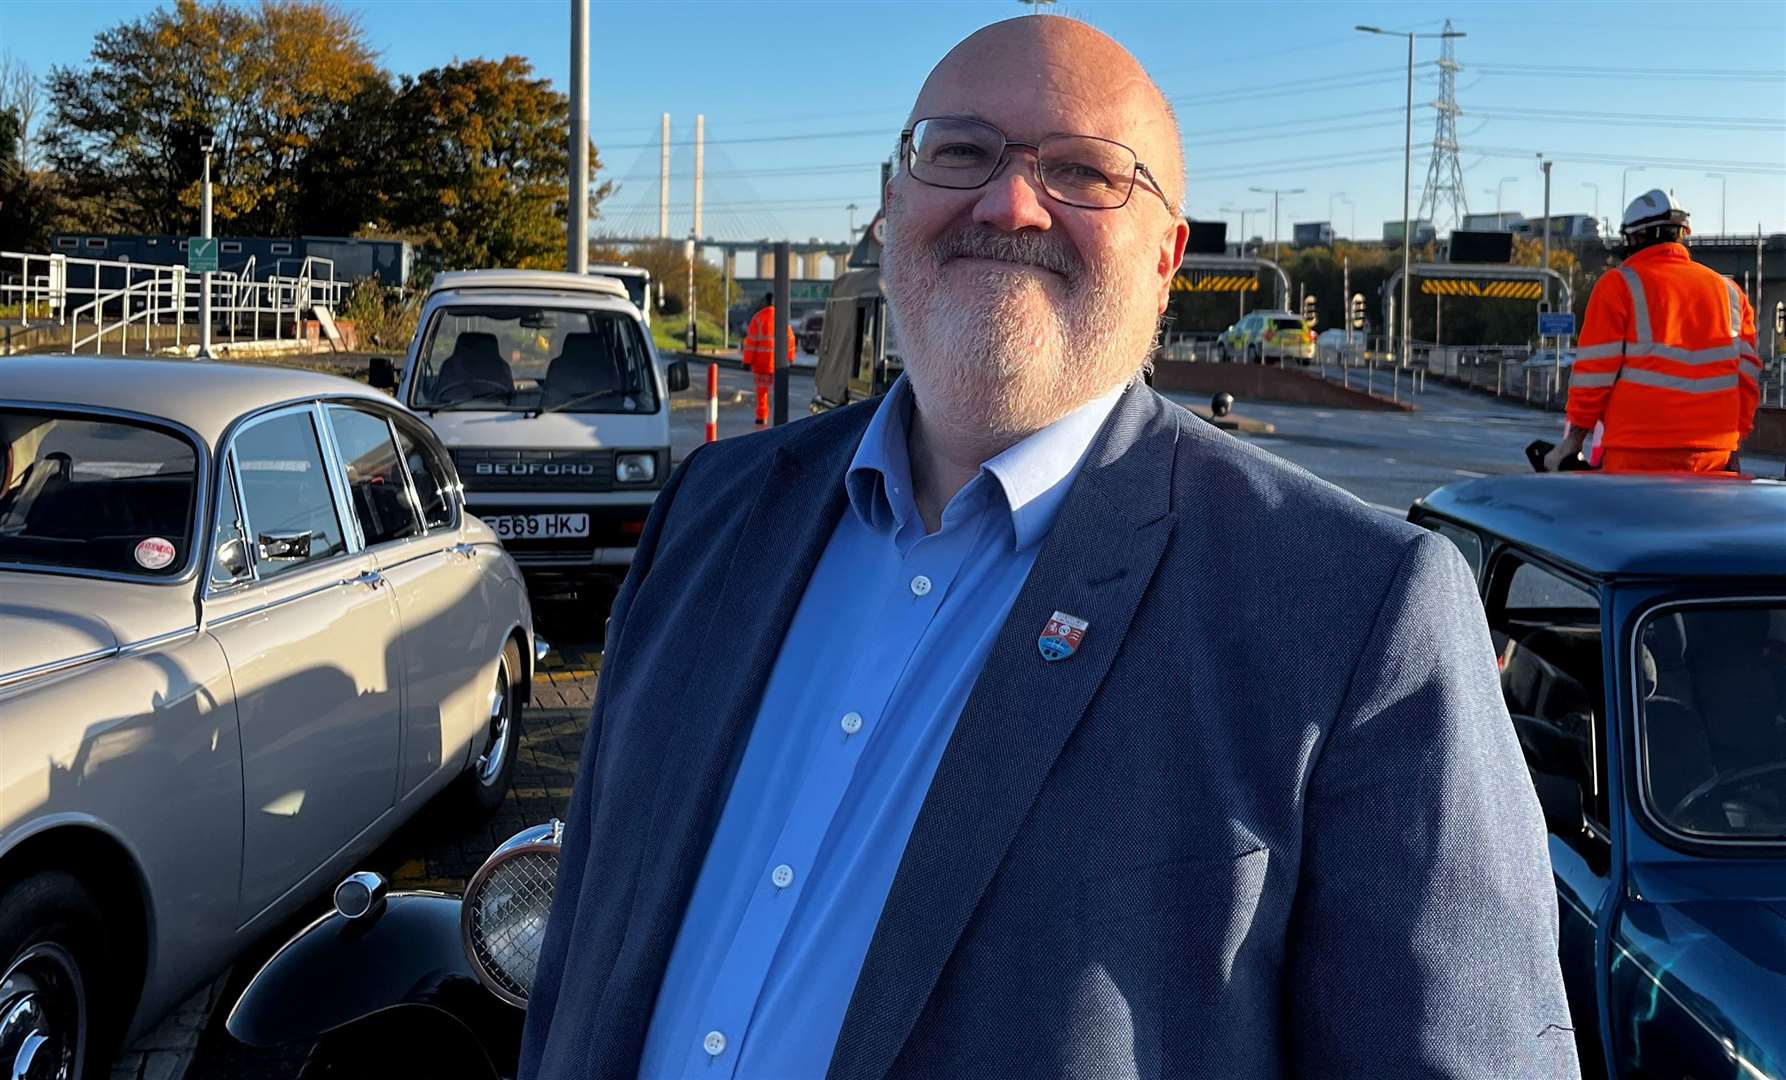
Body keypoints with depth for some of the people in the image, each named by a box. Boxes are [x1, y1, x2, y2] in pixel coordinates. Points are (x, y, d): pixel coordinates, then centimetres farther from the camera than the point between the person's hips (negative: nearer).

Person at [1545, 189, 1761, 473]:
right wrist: (1733, 446, 17)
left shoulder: (1619, 285, -1)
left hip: (1640, 454, -5)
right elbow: (1747, 373, 13)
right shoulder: (1728, 290, 14)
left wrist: (1574, 439, 2)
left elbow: (1595, 372, -5)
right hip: (1713, 452, 5)